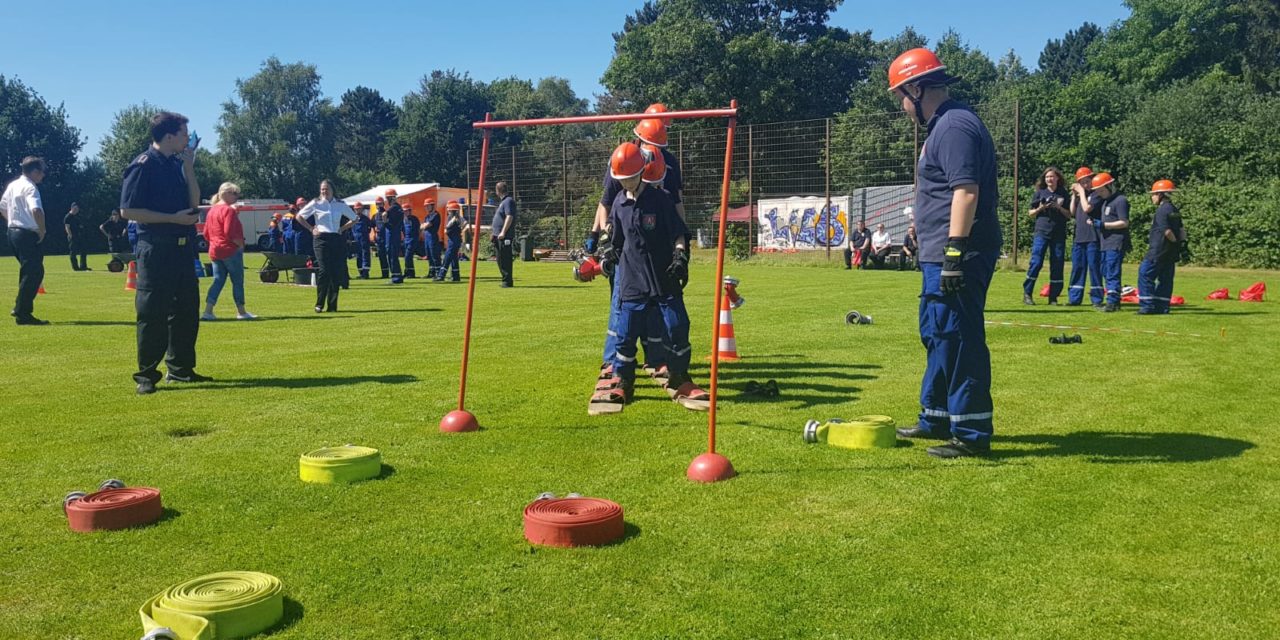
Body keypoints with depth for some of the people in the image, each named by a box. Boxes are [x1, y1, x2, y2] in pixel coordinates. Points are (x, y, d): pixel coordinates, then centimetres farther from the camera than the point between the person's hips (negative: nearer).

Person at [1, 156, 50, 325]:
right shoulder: (30, 187, -16)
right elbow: (36, 210, -31)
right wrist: (42, 231, -19)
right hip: (27, 234, -10)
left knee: (27, 271, 20)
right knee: (35, 272, -7)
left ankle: (20, 309, 23)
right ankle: (22, 313, -9)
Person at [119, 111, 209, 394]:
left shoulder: (177, 164, 13)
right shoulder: (143, 165, -10)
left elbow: (194, 201, 8)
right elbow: (128, 210, -14)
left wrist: (189, 165, 1)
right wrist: (173, 218, -17)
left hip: (183, 247, 8)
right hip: (155, 250, -8)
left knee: (186, 310, 12)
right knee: (152, 313, -2)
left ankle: (180, 368, 24)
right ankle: (146, 375, 7)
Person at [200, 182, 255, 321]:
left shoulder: (211, 210, 14)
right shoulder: (229, 210, -13)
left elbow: (206, 233, 16)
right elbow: (229, 232, -22)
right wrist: (240, 244, -11)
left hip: (215, 251, 8)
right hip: (231, 251, -8)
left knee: (218, 280, 8)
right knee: (238, 281, 2)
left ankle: (208, 311, -1)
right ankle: (241, 312, 10)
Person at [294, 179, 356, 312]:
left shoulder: (341, 205, 8)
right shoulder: (315, 204, 3)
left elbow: (354, 219, 20)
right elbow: (299, 217, 11)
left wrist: (342, 229, 8)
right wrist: (311, 229, 3)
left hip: (337, 239, 3)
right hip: (322, 239, -3)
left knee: (337, 272, -1)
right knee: (324, 271, -13)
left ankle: (332, 305, 6)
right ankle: (319, 304, -4)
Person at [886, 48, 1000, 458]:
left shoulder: (954, 126, -14)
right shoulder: (941, 127, 19)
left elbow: (966, 190, -23)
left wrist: (955, 250, -27)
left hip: (959, 256, -11)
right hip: (940, 256, 11)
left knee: (958, 340, -8)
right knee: (936, 336, 19)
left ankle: (972, 434, -1)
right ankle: (937, 420, 31)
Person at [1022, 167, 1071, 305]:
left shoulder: (1063, 194, 10)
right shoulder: (1040, 193, 7)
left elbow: (1069, 215, 10)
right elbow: (1031, 214, 9)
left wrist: (1059, 207, -8)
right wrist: (1040, 208, -10)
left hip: (1059, 234, 2)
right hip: (1042, 233, -2)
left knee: (1057, 265, 2)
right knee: (1036, 262, -10)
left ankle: (1053, 297, 9)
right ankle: (1027, 293, -1)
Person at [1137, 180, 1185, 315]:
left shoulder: (1162, 210, -14)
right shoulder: (1174, 210, 15)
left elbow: (1167, 231, -19)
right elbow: (1180, 230, 15)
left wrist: (1175, 241, -5)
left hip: (1159, 251, -10)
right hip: (1171, 253, 10)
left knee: (1145, 274, -5)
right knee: (1165, 278, 11)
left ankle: (1148, 306, -9)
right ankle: (1162, 307, 13)